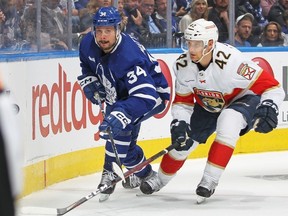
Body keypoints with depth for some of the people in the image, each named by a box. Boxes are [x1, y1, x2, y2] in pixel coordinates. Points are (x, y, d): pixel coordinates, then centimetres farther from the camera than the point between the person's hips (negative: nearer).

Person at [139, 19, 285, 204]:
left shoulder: (230, 60, -37)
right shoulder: (183, 65, -19)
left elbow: (273, 88, -33)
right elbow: (182, 101, -4)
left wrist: (268, 109, -49)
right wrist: (179, 124, -20)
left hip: (244, 100, -5)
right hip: (208, 106, 5)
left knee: (228, 121, -36)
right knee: (182, 141, 0)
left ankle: (210, 179, -26)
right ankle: (160, 179, 31)